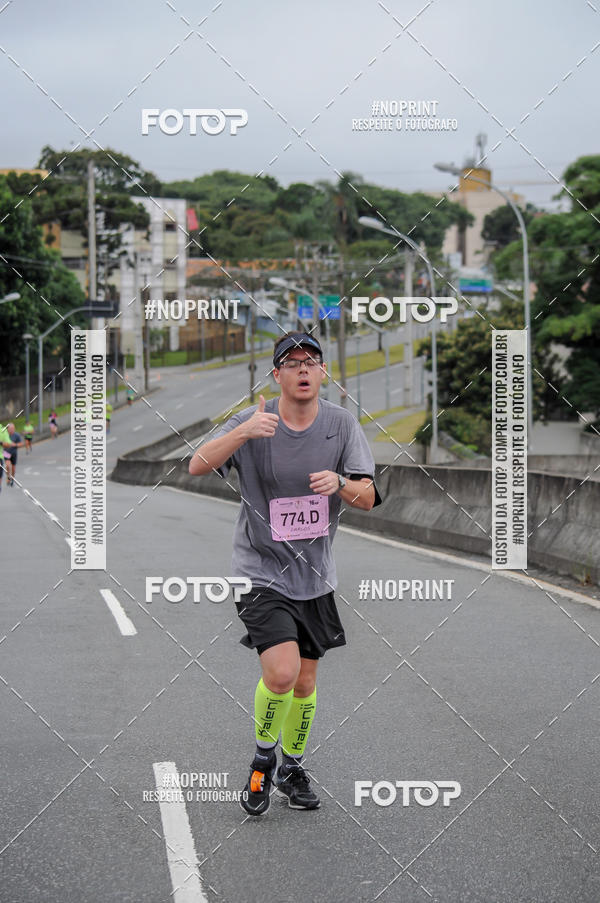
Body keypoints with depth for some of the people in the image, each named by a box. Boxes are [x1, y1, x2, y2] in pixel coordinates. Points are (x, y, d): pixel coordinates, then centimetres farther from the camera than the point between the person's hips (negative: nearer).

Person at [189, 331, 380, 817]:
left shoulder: (342, 423, -2)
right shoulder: (253, 421, -10)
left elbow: (368, 498, -5)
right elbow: (197, 466, -21)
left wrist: (340, 483, -28)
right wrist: (242, 432, -36)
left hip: (315, 576, 4)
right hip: (261, 571, -4)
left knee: (305, 680, 11)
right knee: (281, 671, -19)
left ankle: (292, 767, 35)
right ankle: (262, 758, 8)